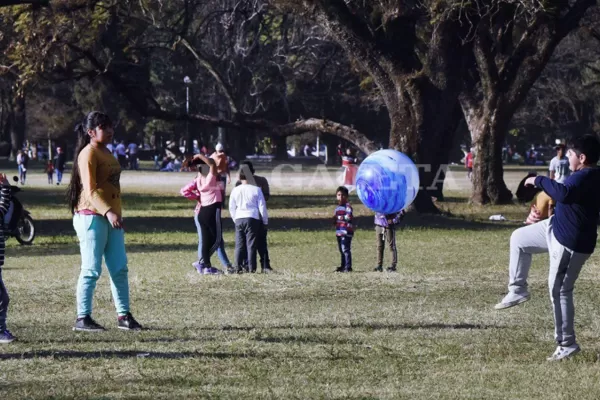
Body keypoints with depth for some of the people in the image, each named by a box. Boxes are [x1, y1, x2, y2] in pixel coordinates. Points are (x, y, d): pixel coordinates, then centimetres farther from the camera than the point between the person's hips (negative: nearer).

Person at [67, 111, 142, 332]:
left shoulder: (106, 152, 17)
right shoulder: (88, 154, -12)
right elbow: (90, 190, -20)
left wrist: (117, 214, 21)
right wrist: (108, 212, -31)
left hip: (111, 218, 9)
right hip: (91, 217, -9)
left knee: (120, 269, 8)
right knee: (91, 270, -6)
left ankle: (124, 316, 13)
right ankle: (82, 318, -1)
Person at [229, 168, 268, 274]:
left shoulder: (235, 190, 4)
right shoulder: (256, 190, -4)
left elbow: (231, 208, 9)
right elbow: (262, 207, -1)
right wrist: (265, 221, 8)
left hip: (239, 219, 3)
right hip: (253, 219, -3)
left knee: (239, 245, 8)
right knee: (251, 245, 0)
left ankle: (238, 267, 6)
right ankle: (251, 268, -3)